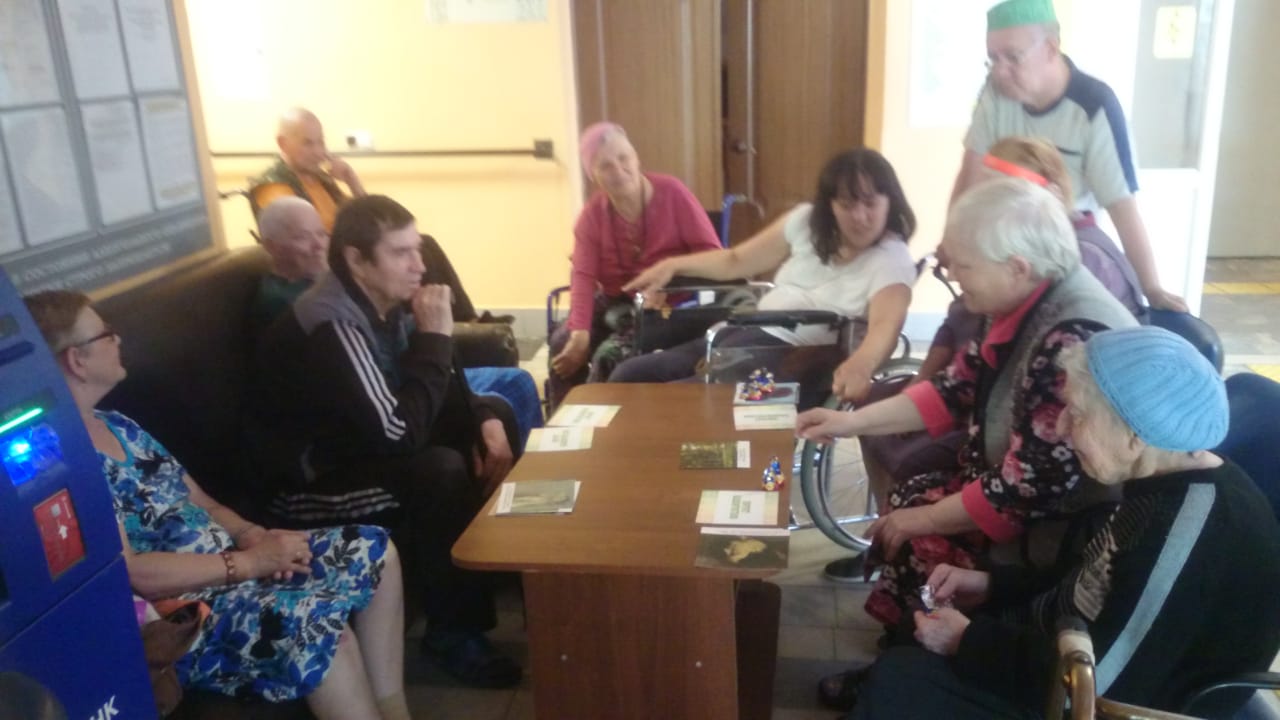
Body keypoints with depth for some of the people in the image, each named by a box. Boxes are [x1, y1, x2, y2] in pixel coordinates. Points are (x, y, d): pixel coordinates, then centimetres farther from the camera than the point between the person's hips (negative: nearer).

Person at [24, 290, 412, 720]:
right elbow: (128, 572, -24)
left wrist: (249, 535, -5)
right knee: (315, 618, -34)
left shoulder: (118, 427, 13)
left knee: (372, 549, -1)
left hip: (226, 568, 10)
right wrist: (248, 562, -20)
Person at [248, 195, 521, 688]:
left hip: (365, 448, 9)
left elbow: (443, 385, 8)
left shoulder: (387, 302, -4)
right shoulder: (331, 326, -30)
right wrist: (433, 338, -27)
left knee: (496, 411, 7)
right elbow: (400, 433, -35)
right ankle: (453, 632, -12)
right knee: (441, 472, -32)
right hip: (312, 484, -9)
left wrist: (486, 423, -11)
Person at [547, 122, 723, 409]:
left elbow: (711, 253, -13)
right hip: (615, 302, 4)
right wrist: (580, 330, -30)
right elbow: (583, 275, -13)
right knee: (563, 343, -19)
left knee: (611, 355, -27)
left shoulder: (672, 193, -10)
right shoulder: (592, 215, -1)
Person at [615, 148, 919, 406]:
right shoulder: (808, 221, 7)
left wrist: (861, 364, -51)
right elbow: (737, 261, 18)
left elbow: (886, 325, -28)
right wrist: (673, 265, 9)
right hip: (746, 332, 7)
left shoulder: (893, 261, -8)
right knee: (629, 376, -2)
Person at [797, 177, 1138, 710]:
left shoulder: (1073, 343, -33)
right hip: (1022, 487, 9)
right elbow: (957, 389, 7)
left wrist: (926, 519, -16)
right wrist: (851, 421, 3)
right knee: (910, 496, 2)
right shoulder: (1023, 303, -4)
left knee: (924, 543, -14)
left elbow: (1026, 491, -30)